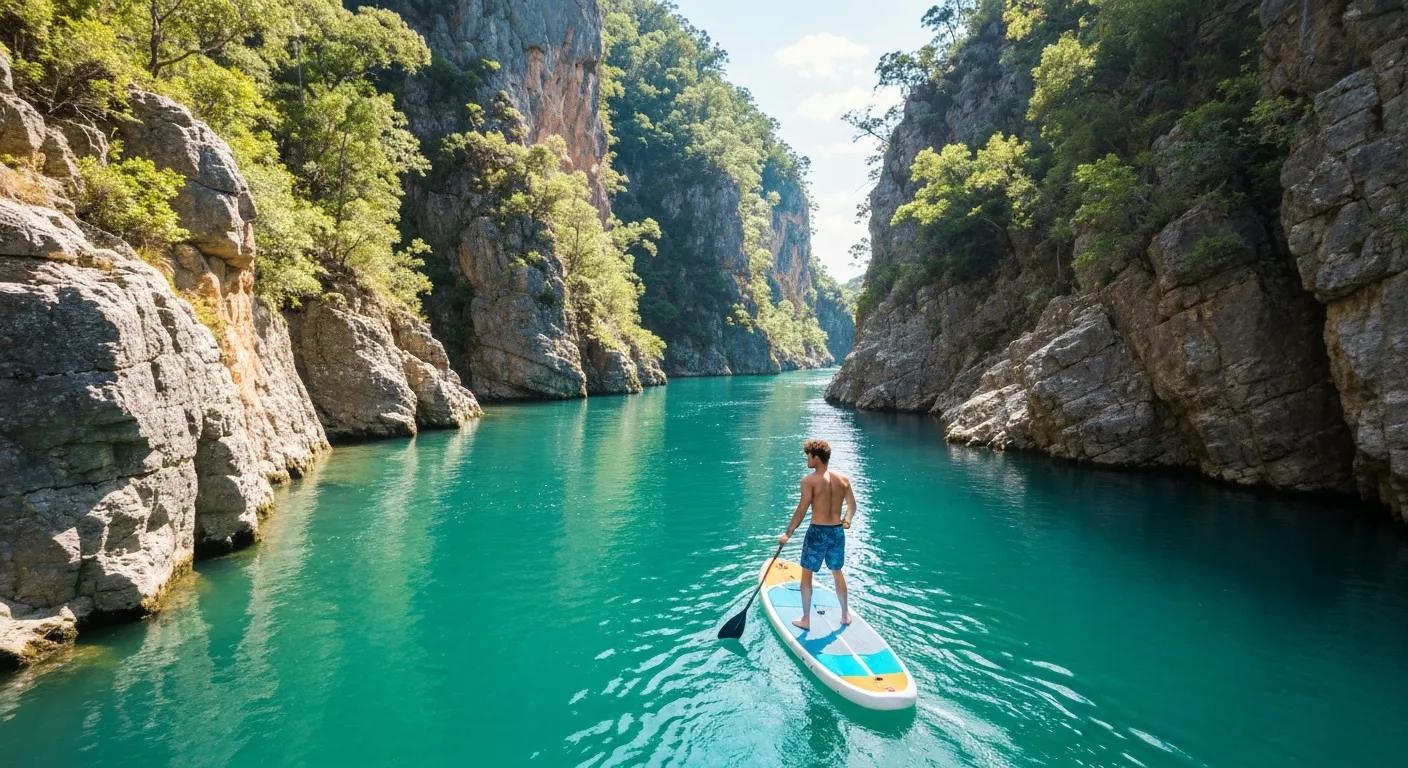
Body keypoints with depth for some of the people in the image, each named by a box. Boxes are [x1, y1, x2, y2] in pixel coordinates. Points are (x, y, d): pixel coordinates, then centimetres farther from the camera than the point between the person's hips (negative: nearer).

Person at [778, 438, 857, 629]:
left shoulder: (809, 480, -16)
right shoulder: (843, 479, 0)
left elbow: (801, 510, -15)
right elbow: (852, 506, 9)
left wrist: (788, 533, -5)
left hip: (817, 532, -5)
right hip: (838, 532, 5)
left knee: (806, 575, 11)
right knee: (838, 573, 23)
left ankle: (806, 619, 17)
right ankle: (845, 614, 34)